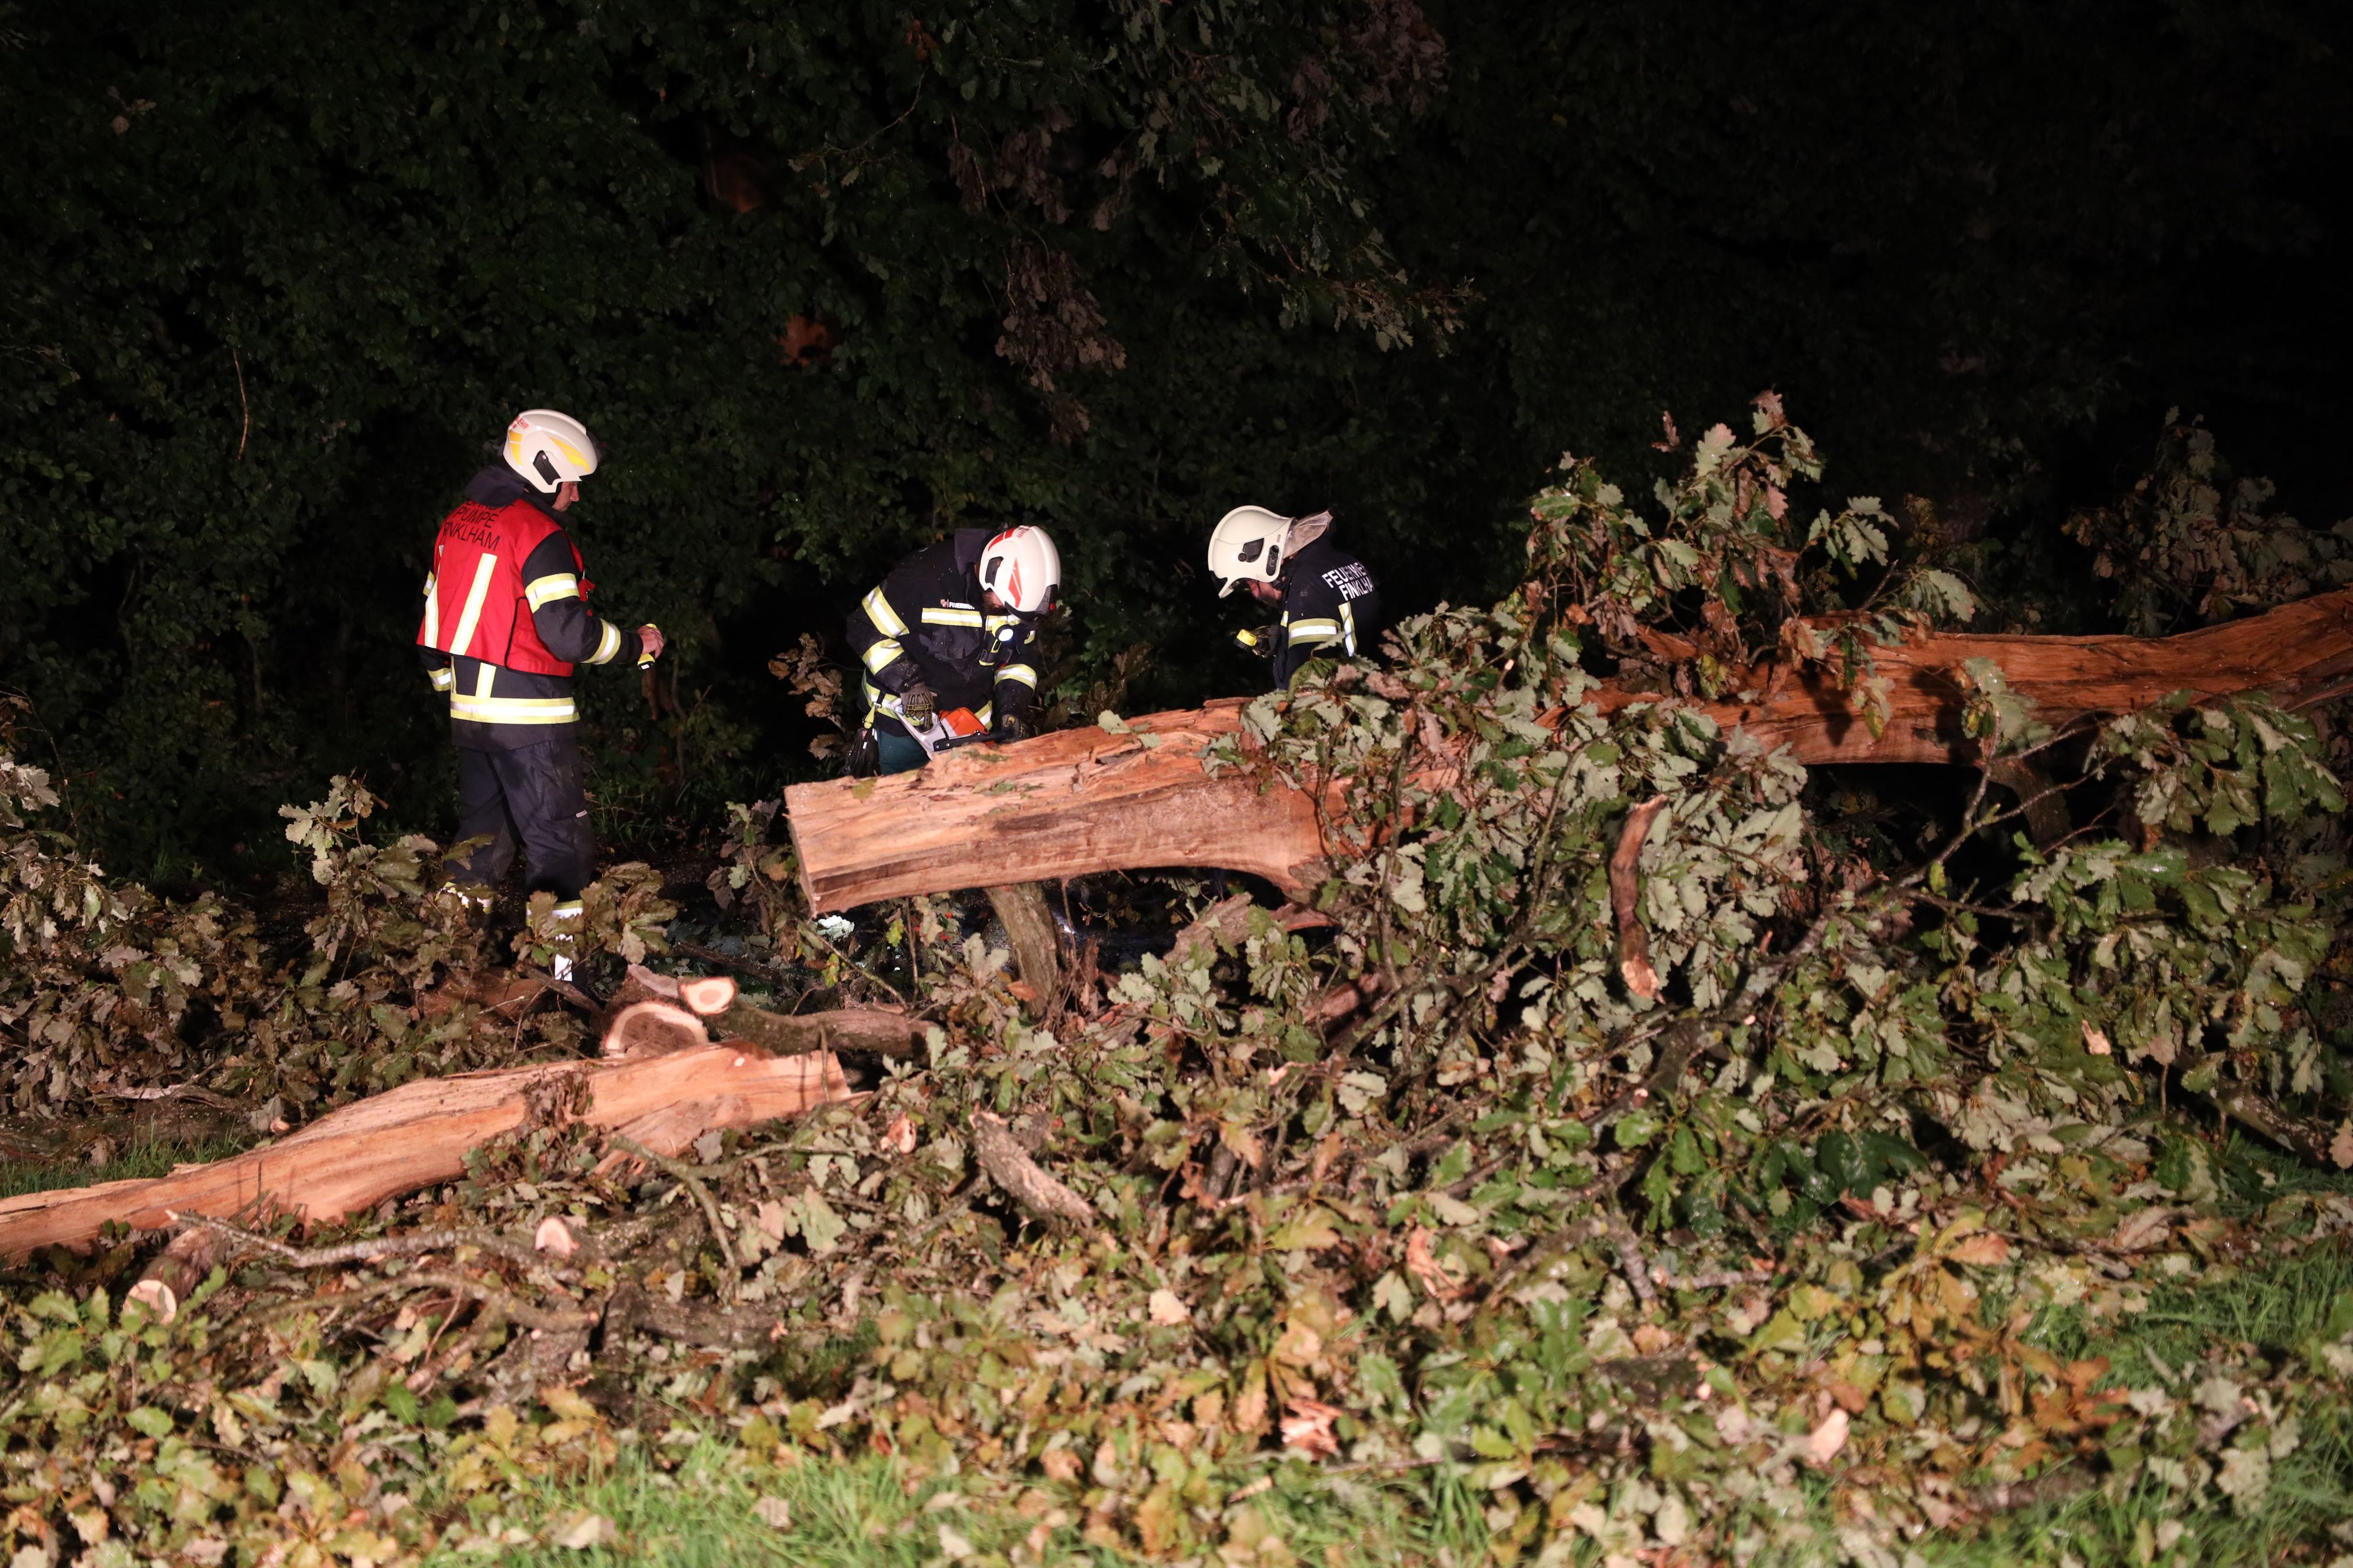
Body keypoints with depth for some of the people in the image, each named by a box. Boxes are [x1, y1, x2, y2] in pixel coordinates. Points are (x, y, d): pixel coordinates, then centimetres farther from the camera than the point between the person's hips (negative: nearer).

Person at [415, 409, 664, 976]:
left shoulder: (458, 524, 11)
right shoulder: (538, 533, -16)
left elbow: (435, 617, 18)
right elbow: (568, 633, -21)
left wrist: (449, 684, 28)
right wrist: (636, 645, -7)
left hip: (469, 711, 8)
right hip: (530, 717, -8)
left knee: (481, 835, 18)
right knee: (558, 842, -2)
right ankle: (556, 968, -3)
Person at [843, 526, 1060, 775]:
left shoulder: (1018, 597, -9)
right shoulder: (926, 575, -25)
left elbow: (1018, 659, 6)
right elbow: (867, 628, -19)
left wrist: (1013, 708, -10)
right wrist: (908, 682, -26)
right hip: (902, 716, -4)